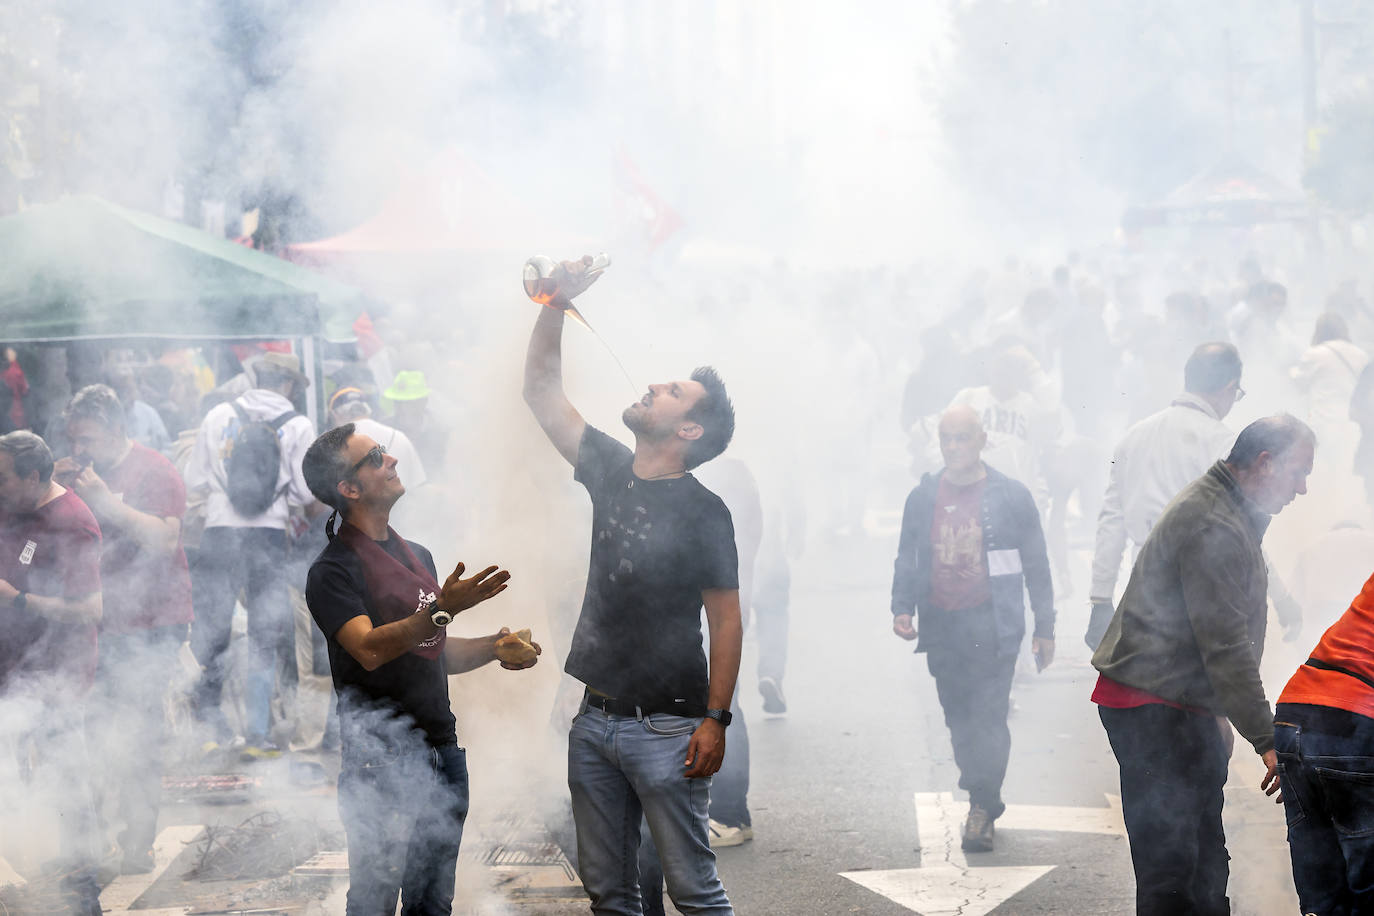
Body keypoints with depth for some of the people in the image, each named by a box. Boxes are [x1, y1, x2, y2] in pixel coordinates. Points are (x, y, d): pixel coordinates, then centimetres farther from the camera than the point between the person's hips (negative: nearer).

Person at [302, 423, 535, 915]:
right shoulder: (333, 570, -9)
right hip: (382, 764, -7)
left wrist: (494, 647, 7)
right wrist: (442, 609, -34)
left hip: (443, 752, 7)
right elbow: (370, 649, -24)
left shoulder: (417, 555, 17)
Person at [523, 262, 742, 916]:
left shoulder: (704, 512, -9)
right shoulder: (611, 472, 9)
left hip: (667, 727, -7)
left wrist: (716, 720, -16)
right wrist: (555, 307, 5)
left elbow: (726, 620, -10)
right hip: (596, 717, 7)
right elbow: (541, 392, 15)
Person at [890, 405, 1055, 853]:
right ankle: (984, 801, 19)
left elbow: (1036, 564, 5)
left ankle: (982, 805, -7)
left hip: (991, 626, -4)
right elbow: (907, 559, 15)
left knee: (988, 716, -11)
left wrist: (1044, 627, 4)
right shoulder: (923, 497, 8)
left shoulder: (1010, 496, 0)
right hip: (941, 627, 4)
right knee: (959, 719, 8)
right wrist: (902, 608, 0)